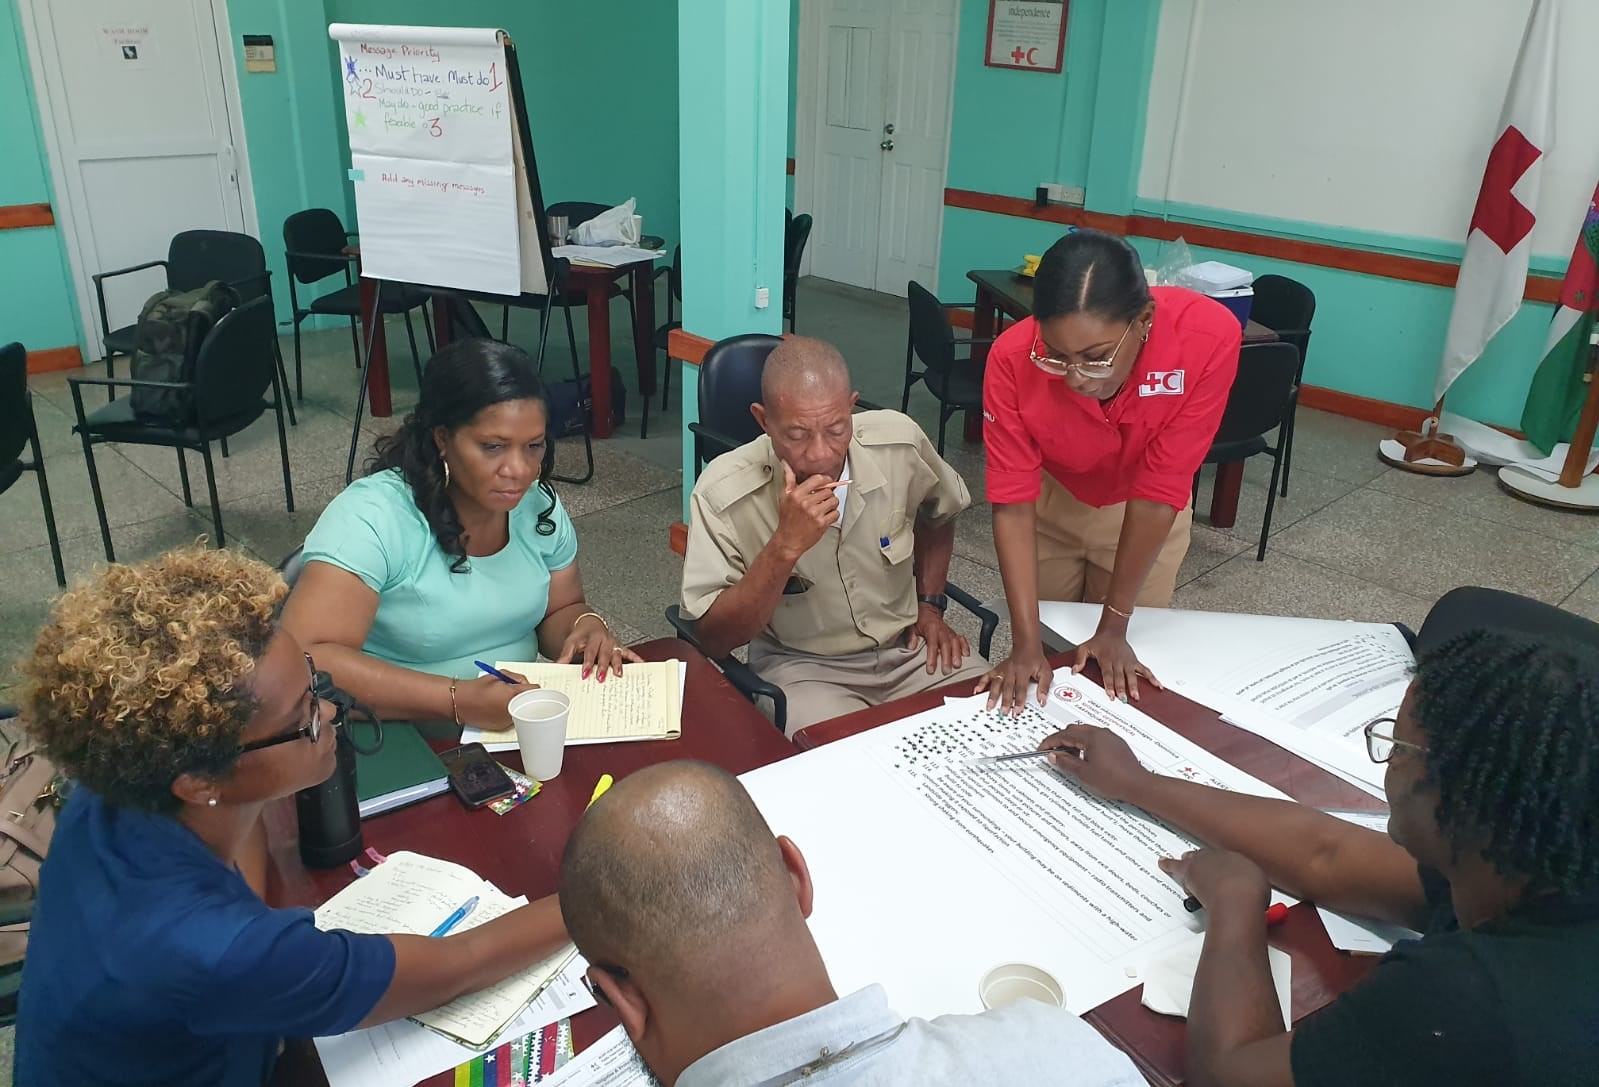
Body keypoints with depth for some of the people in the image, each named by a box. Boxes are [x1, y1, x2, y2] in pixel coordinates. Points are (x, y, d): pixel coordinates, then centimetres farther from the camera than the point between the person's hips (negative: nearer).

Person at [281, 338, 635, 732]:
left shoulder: (539, 504, -1)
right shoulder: (374, 518, -20)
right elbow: (301, 661, -28)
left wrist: (587, 626, -11)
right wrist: (458, 700, -35)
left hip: (524, 725, 3)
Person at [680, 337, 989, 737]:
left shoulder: (900, 442, -10)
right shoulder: (724, 494, -20)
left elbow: (938, 514, 15)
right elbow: (712, 640, -20)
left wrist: (930, 606, 8)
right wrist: (785, 546, -32)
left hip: (908, 645, 4)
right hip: (800, 664, -4)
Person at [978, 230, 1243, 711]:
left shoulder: (1210, 337, -35)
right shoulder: (1013, 358, -33)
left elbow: (1158, 493, -29)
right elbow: (1013, 503, -29)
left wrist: (1115, 625, -24)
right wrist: (1026, 644, -34)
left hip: (1143, 514, 0)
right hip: (1050, 501, 0)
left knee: (1122, 680, 10)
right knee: (1042, 658, 11)